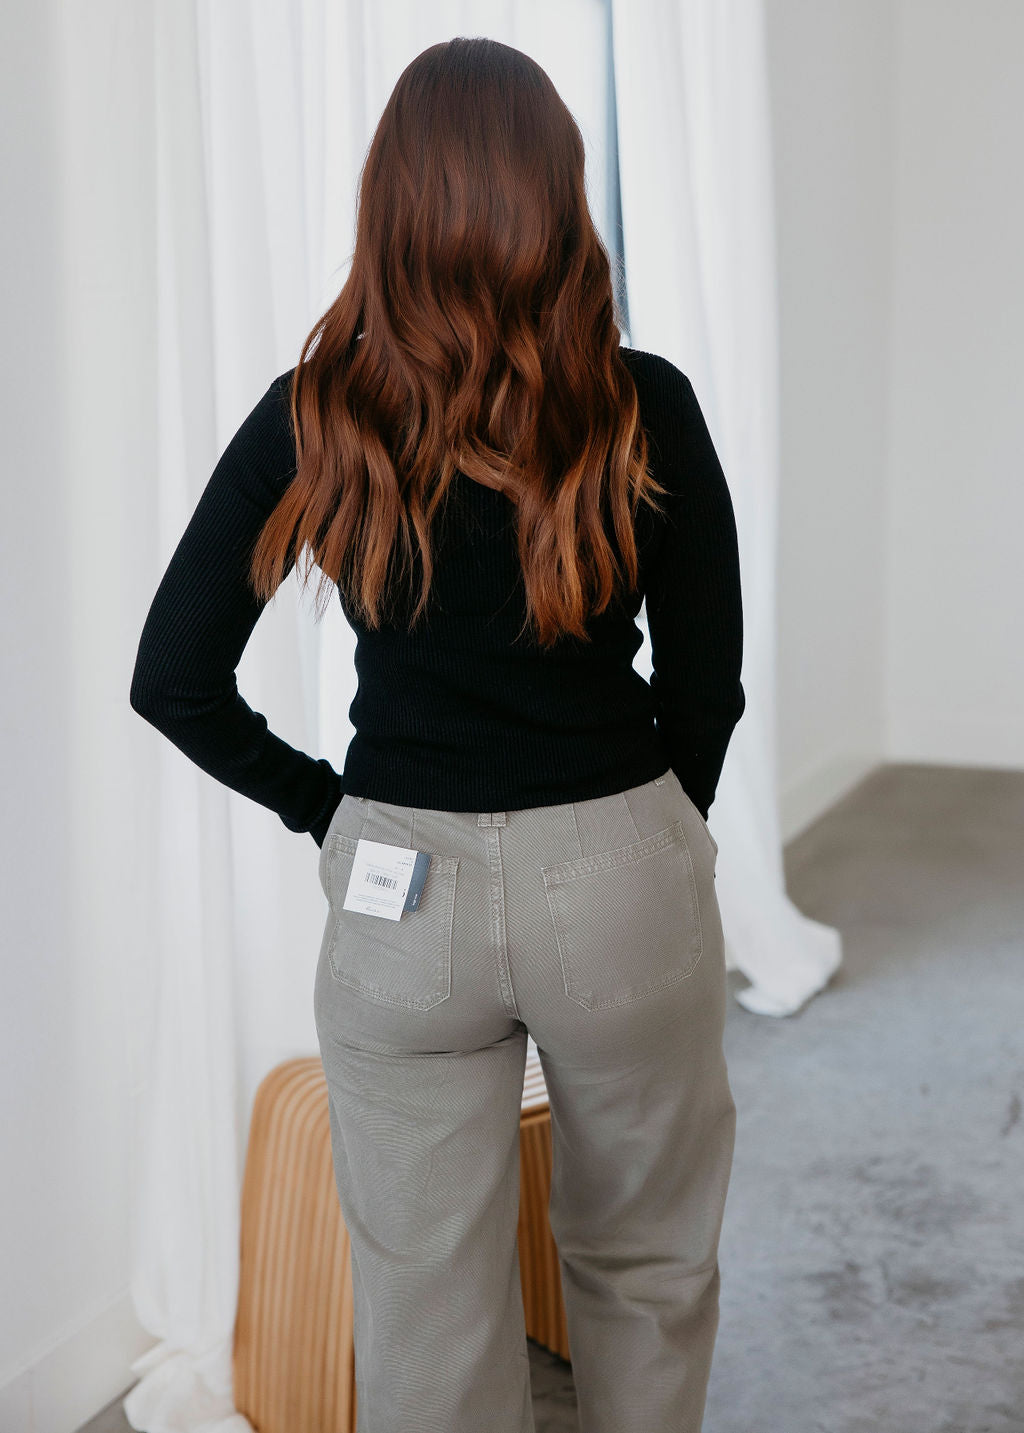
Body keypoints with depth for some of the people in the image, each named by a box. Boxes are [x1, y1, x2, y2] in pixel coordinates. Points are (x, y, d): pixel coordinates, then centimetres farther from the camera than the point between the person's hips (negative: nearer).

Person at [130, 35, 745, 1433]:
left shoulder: (314, 415, -8)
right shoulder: (647, 408, -10)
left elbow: (173, 681, -4)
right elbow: (709, 678, -1)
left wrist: (329, 807, 7)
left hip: (398, 890, 1)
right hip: (623, 876, 0)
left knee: (429, 1309, 16)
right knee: (646, 1267, 23)